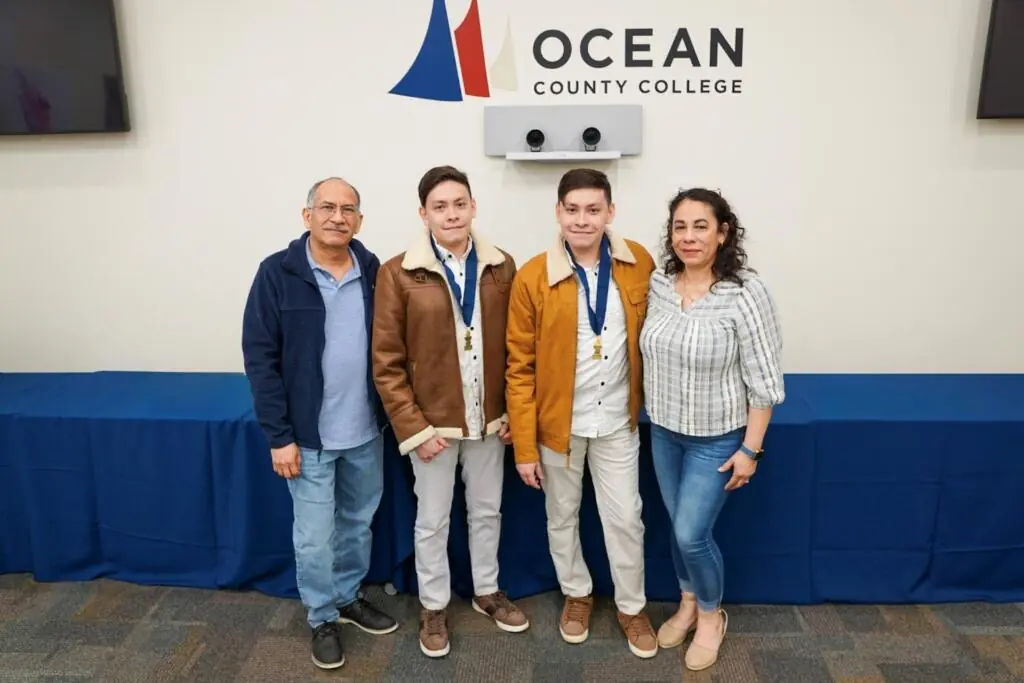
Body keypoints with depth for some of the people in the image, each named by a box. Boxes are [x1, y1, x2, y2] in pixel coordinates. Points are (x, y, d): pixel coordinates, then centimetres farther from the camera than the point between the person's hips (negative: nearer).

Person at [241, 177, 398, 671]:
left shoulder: (373, 271, -1)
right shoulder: (277, 273, -11)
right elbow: (260, 358, -11)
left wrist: (393, 414, 1)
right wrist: (279, 436, -13)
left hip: (367, 431, 4)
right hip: (309, 435, -3)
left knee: (359, 522, 20)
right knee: (314, 535, 9)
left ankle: (348, 597, 42)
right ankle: (322, 618, 32)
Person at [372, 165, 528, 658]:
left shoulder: (502, 267, -2)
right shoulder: (398, 274, -11)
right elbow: (387, 363, -10)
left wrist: (513, 410, -1)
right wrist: (413, 429, -12)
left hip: (489, 418, 3)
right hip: (433, 422, -2)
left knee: (487, 511, 20)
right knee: (432, 520, 14)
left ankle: (487, 591, 43)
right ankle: (433, 607, 36)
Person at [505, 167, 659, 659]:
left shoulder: (639, 264, -8)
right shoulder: (532, 277, -15)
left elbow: (650, 336, 7)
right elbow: (520, 368, -11)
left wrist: (642, 398, 7)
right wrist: (524, 445, -11)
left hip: (617, 421, 1)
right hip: (558, 421, -1)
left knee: (626, 518, 13)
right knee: (562, 516, 17)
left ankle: (632, 607, 37)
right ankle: (577, 594, 43)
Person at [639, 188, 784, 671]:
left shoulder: (745, 292, -20)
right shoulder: (658, 284, -4)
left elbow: (764, 380, -16)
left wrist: (750, 449, -14)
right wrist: (651, 416, 11)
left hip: (717, 438, -5)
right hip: (663, 432, 5)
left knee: (692, 534, 0)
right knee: (678, 528, 17)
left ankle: (711, 615, 30)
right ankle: (688, 604, 42)